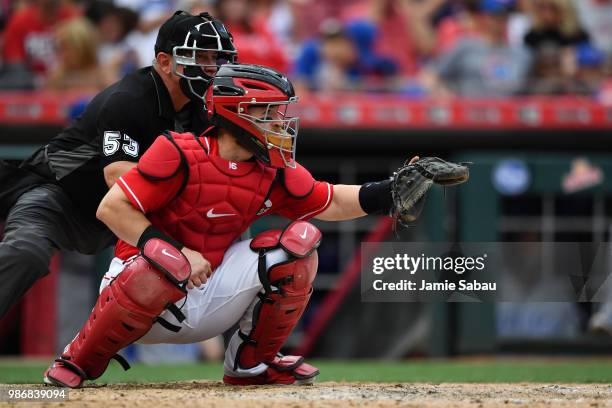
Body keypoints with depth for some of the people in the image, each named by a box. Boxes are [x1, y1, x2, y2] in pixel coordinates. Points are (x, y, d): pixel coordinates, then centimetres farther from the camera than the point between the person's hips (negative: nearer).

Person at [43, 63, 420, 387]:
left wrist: (392, 191, -3)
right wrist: (176, 253, -27)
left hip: (210, 302, 5)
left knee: (298, 243, -9)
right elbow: (111, 208, -21)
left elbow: (332, 204, 11)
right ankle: (80, 362, -15)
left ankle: (252, 362, 9)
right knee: (163, 260, -41)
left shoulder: (275, 173, 0)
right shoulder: (180, 154, -18)